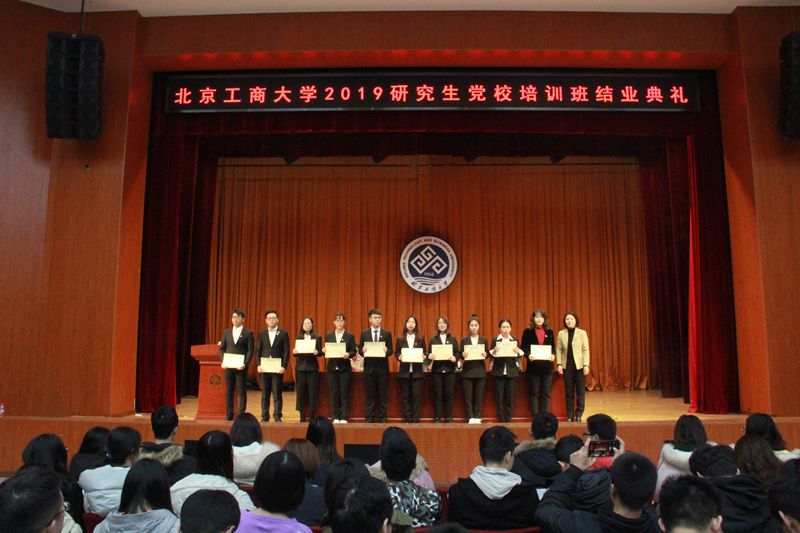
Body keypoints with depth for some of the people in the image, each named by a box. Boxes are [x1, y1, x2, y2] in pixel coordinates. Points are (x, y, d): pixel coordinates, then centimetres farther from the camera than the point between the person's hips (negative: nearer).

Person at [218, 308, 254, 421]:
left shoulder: (248, 333, 1)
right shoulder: (227, 332, 13)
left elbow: (250, 350, -4)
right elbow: (222, 348, 12)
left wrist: (245, 364, -15)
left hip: (241, 366, -4)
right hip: (228, 366, 4)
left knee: (241, 391, 0)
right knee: (229, 391, 7)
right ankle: (229, 415, 13)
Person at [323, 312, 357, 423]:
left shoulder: (350, 336, 4)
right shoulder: (328, 336, 11)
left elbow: (354, 351, 1)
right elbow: (326, 350, 11)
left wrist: (348, 354, -19)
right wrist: (324, 351, -11)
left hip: (345, 367, -2)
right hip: (332, 367, 2)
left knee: (344, 394, -1)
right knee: (334, 394, 4)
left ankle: (344, 417, 5)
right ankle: (335, 417, 11)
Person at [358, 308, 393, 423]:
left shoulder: (387, 333, 6)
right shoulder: (364, 333, 7)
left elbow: (391, 350, 3)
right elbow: (359, 349, 6)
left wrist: (386, 351, -19)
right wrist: (363, 350, -16)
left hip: (382, 367, 0)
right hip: (369, 367, 0)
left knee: (382, 394, 4)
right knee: (370, 394, 5)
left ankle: (382, 418, 12)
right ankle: (370, 418, 13)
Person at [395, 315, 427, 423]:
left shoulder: (421, 338, 8)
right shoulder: (400, 339, 7)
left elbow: (424, 352, 9)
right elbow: (396, 353, 7)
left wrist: (423, 356, -12)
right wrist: (399, 357, -14)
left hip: (417, 371, 0)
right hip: (404, 371, 0)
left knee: (417, 395, -1)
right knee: (405, 396, 4)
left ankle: (415, 418, 5)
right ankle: (408, 418, 11)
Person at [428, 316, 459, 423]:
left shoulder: (453, 339, 9)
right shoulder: (433, 339, 8)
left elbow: (457, 353, 4)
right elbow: (429, 353, 6)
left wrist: (454, 358, -16)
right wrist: (430, 356, -16)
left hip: (449, 370, 0)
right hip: (437, 370, 0)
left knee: (449, 395, 3)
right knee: (437, 395, 2)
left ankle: (449, 417, 11)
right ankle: (437, 418, 9)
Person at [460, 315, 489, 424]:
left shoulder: (484, 340, 7)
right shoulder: (464, 340, 5)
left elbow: (487, 354, 7)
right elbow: (461, 355, 5)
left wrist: (485, 355, -14)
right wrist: (463, 355, -16)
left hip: (480, 371, 0)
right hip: (467, 371, 0)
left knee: (479, 395, 2)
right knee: (468, 396, -1)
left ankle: (478, 417, 9)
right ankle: (470, 417, 7)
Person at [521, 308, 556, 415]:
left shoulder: (549, 332, 10)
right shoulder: (527, 332, 2)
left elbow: (553, 347, 10)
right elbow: (523, 347, -1)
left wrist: (553, 355, -11)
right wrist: (528, 355, -21)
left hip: (547, 366, 3)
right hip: (533, 366, -2)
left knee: (546, 394, 6)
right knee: (534, 393, 2)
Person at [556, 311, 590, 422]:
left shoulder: (582, 333, 0)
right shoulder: (561, 333, 4)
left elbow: (585, 350, -2)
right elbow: (558, 350, 4)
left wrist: (586, 365, -9)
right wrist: (559, 364, -4)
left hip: (579, 365, -1)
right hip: (566, 366, 1)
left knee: (580, 391, 2)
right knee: (569, 391, 5)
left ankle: (578, 414, 12)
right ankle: (569, 415, 12)